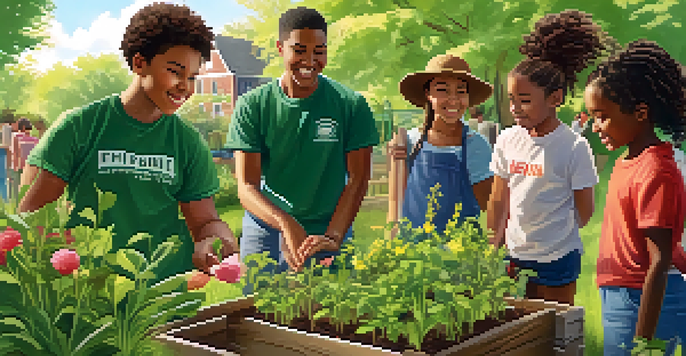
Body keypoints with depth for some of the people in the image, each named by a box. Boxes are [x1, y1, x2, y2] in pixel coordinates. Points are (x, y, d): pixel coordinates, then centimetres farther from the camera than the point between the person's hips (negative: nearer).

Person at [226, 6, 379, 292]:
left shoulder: (351, 105, -2)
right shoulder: (252, 105, -2)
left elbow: (357, 180, -4)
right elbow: (246, 187, -8)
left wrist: (332, 237, -20)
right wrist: (286, 224, -27)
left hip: (329, 230, 0)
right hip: (263, 229, 1)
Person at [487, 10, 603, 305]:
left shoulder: (574, 147, -12)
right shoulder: (507, 141, 1)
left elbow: (584, 211, -4)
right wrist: (493, 248, 7)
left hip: (557, 259, -4)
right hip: (514, 256, 4)